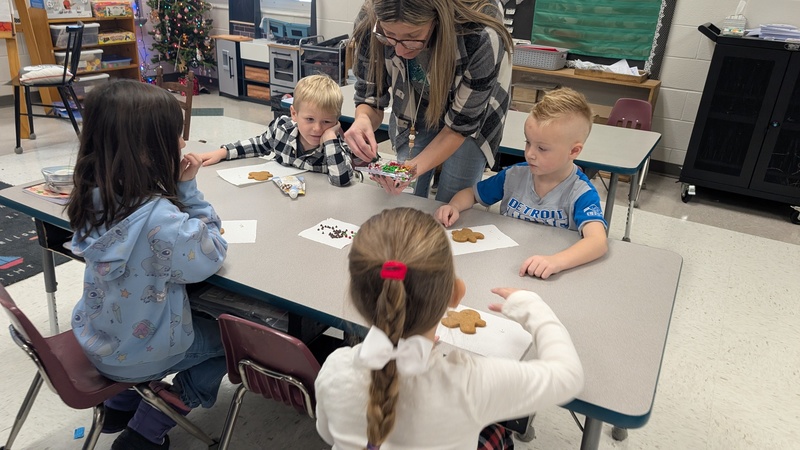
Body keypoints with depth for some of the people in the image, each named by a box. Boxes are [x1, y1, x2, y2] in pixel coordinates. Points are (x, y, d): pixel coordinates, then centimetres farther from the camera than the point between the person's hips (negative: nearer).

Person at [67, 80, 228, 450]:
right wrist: (189, 189, -20)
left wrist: (181, 188, -11)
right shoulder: (159, 217, -37)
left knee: (203, 316, 32)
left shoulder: (96, 194, -12)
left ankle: (121, 404, 37)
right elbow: (211, 258, -20)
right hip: (135, 353, -7)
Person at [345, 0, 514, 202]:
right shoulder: (370, 23, -31)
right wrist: (363, 121, -42)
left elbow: (461, 124, -27)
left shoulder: (482, 37, -39)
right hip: (413, 114, 2)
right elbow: (370, 97, -17)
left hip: (472, 116, -2)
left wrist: (414, 168, -41)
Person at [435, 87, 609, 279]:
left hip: (550, 278, -5)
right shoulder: (514, 175, 1)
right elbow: (471, 193, 15)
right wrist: (453, 207, -7)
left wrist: (556, 261, -46)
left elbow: (598, 242, -28)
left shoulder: (581, 193, -12)